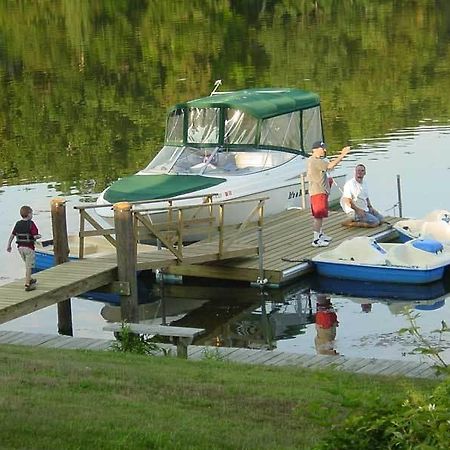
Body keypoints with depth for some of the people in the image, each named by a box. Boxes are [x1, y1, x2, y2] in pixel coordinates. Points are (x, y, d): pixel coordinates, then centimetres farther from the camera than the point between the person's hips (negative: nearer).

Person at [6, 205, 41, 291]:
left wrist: (9, 246, 11)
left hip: (20, 247, 6)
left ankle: (29, 280, 38)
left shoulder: (18, 224, 2)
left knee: (27, 265, 24)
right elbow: (35, 236, -20)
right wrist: (39, 236, 2)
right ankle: (27, 285, 0)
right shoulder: (31, 224, -15)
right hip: (29, 248, -6)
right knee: (29, 267, 1)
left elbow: (12, 235, 3)